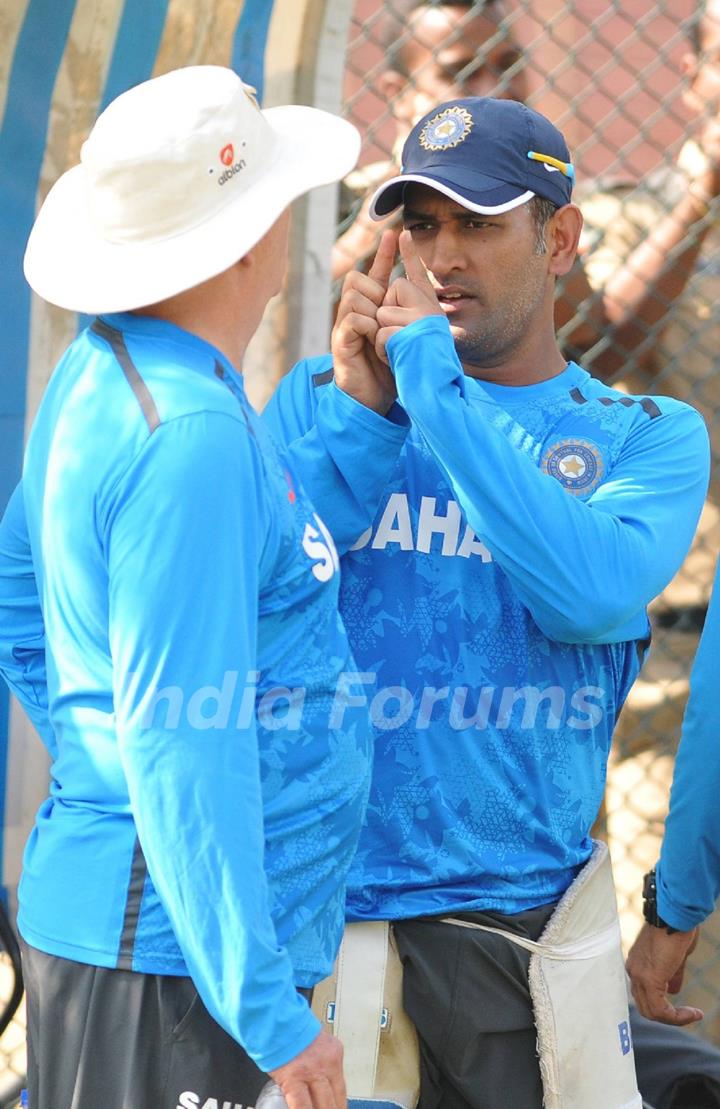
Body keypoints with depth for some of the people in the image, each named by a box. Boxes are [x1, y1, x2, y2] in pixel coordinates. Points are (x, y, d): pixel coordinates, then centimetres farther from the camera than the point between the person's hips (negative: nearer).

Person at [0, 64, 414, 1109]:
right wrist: (268, 1011, -20)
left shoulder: (97, 372, 9)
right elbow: (181, 743, -23)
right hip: (169, 953, -10)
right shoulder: (191, 434, -21)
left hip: (101, 903, 10)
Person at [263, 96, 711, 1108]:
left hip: (508, 914, -1)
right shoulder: (317, 399, 9)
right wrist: (362, 412, -13)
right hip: (304, 897, 1)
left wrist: (430, 377, -14)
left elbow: (592, 596, -18)